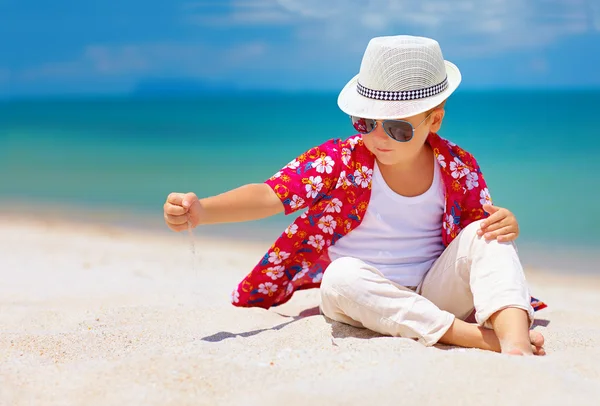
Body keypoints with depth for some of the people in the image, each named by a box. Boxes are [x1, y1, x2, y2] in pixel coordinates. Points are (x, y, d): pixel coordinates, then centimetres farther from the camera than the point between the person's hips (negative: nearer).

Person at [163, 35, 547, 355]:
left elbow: (485, 226, 7)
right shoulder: (339, 160, -11)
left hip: (436, 295, 1)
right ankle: (485, 338, -35)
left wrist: (505, 225, -19)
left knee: (484, 235, -21)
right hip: (366, 299, -1)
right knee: (342, 275, -35)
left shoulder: (458, 168, -4)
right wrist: (201, 210, -37)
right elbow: (269, 196, -21)